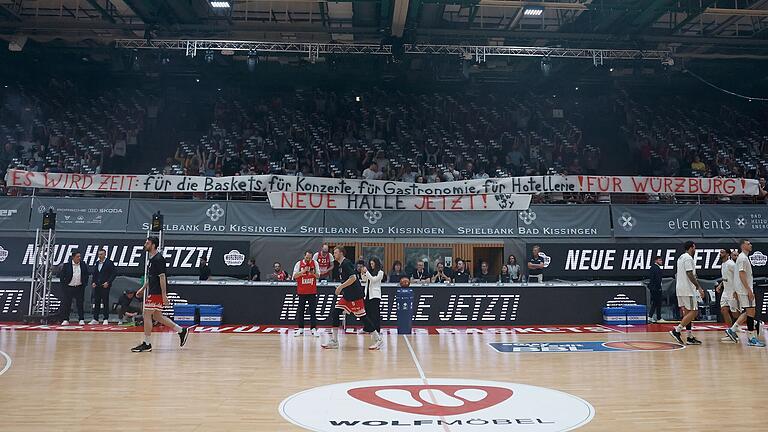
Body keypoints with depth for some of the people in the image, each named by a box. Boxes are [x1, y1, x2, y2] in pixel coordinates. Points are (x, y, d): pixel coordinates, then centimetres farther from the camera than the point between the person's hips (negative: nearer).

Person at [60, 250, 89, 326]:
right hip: (69, 288, -1)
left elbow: (86, 275, 11)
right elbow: (62, 276, -1)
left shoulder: (83, 264, 3)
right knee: (67, 304, 3)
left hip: (80, 287, 1)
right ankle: (66, 320, 12)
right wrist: (64, 285, -4)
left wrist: (85, 284, 3)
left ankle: (81, 319, 8)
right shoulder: (67, 265, -5)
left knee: (80, 304, 3)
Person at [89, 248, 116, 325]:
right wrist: (93, 282, 5)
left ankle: (106, 319, 5)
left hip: (105, 286, -5)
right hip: (97, 286, 5)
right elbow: (94, 274, 21)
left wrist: (108, 282, -15)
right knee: (96, 302, 6)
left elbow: (114, 274, -7)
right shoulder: (96, 263, 14)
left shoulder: (109, 263, -4)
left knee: (105, 302, -1)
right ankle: (95, 319, 12)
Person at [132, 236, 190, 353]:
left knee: (147, 315, -4)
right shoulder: (152, 258, 15)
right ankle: (181, 331, 18)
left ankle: (146, 344, 5)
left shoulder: (158, 259, -16)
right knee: (157, 316, 13)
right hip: (152, 291, 10)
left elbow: (162, 277, -20)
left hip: (157, 293, -10)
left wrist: (164, 295, -22)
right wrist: (143, 289, 22)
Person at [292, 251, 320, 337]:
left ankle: (313, 328, 3)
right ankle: (300, 329, 14)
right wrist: (303, 271, -20)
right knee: (301, 310, 6)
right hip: (301, 291, 0)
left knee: (313, 310, -1)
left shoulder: (315, 263, 0)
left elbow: (318, 275, 3)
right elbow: (294, 276, -8)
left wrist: (313, 273, -17)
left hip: (312, 291, 0)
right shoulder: (299, 264, -3)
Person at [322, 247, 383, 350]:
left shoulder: (346, 263, -14)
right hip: (347, 295, 10)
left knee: (362, 316, -6)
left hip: (355, 295, -10)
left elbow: (353, 278, -24)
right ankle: (334, 342, 7)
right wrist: (341, 288, 19)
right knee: (335, 313, 4)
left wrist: (341, 286, -19)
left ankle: (378, 339, 4)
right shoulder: (341, 265, 16)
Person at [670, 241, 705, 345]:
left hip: (681, 289, 10)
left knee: (688, 313, 10)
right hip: (687, 290, -10)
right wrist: (699, 288, -19)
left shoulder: (681, 258, 18)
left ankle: (690, 337, 12)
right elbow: (690, 275, -19)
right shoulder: (688, 258, -12)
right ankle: (677, 330, -12)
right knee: (693, 312, -7)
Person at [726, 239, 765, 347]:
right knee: (750, 312, -7)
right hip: (745, 290, -10)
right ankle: (752, 338, -4)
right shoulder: (743, 258, -13)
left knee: (747, 312, 12)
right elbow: (742, 275, -20)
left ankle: (732, 330, 14)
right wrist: (749, 290, -22)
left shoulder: (744, 257, 18)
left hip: (745, 290, 10)